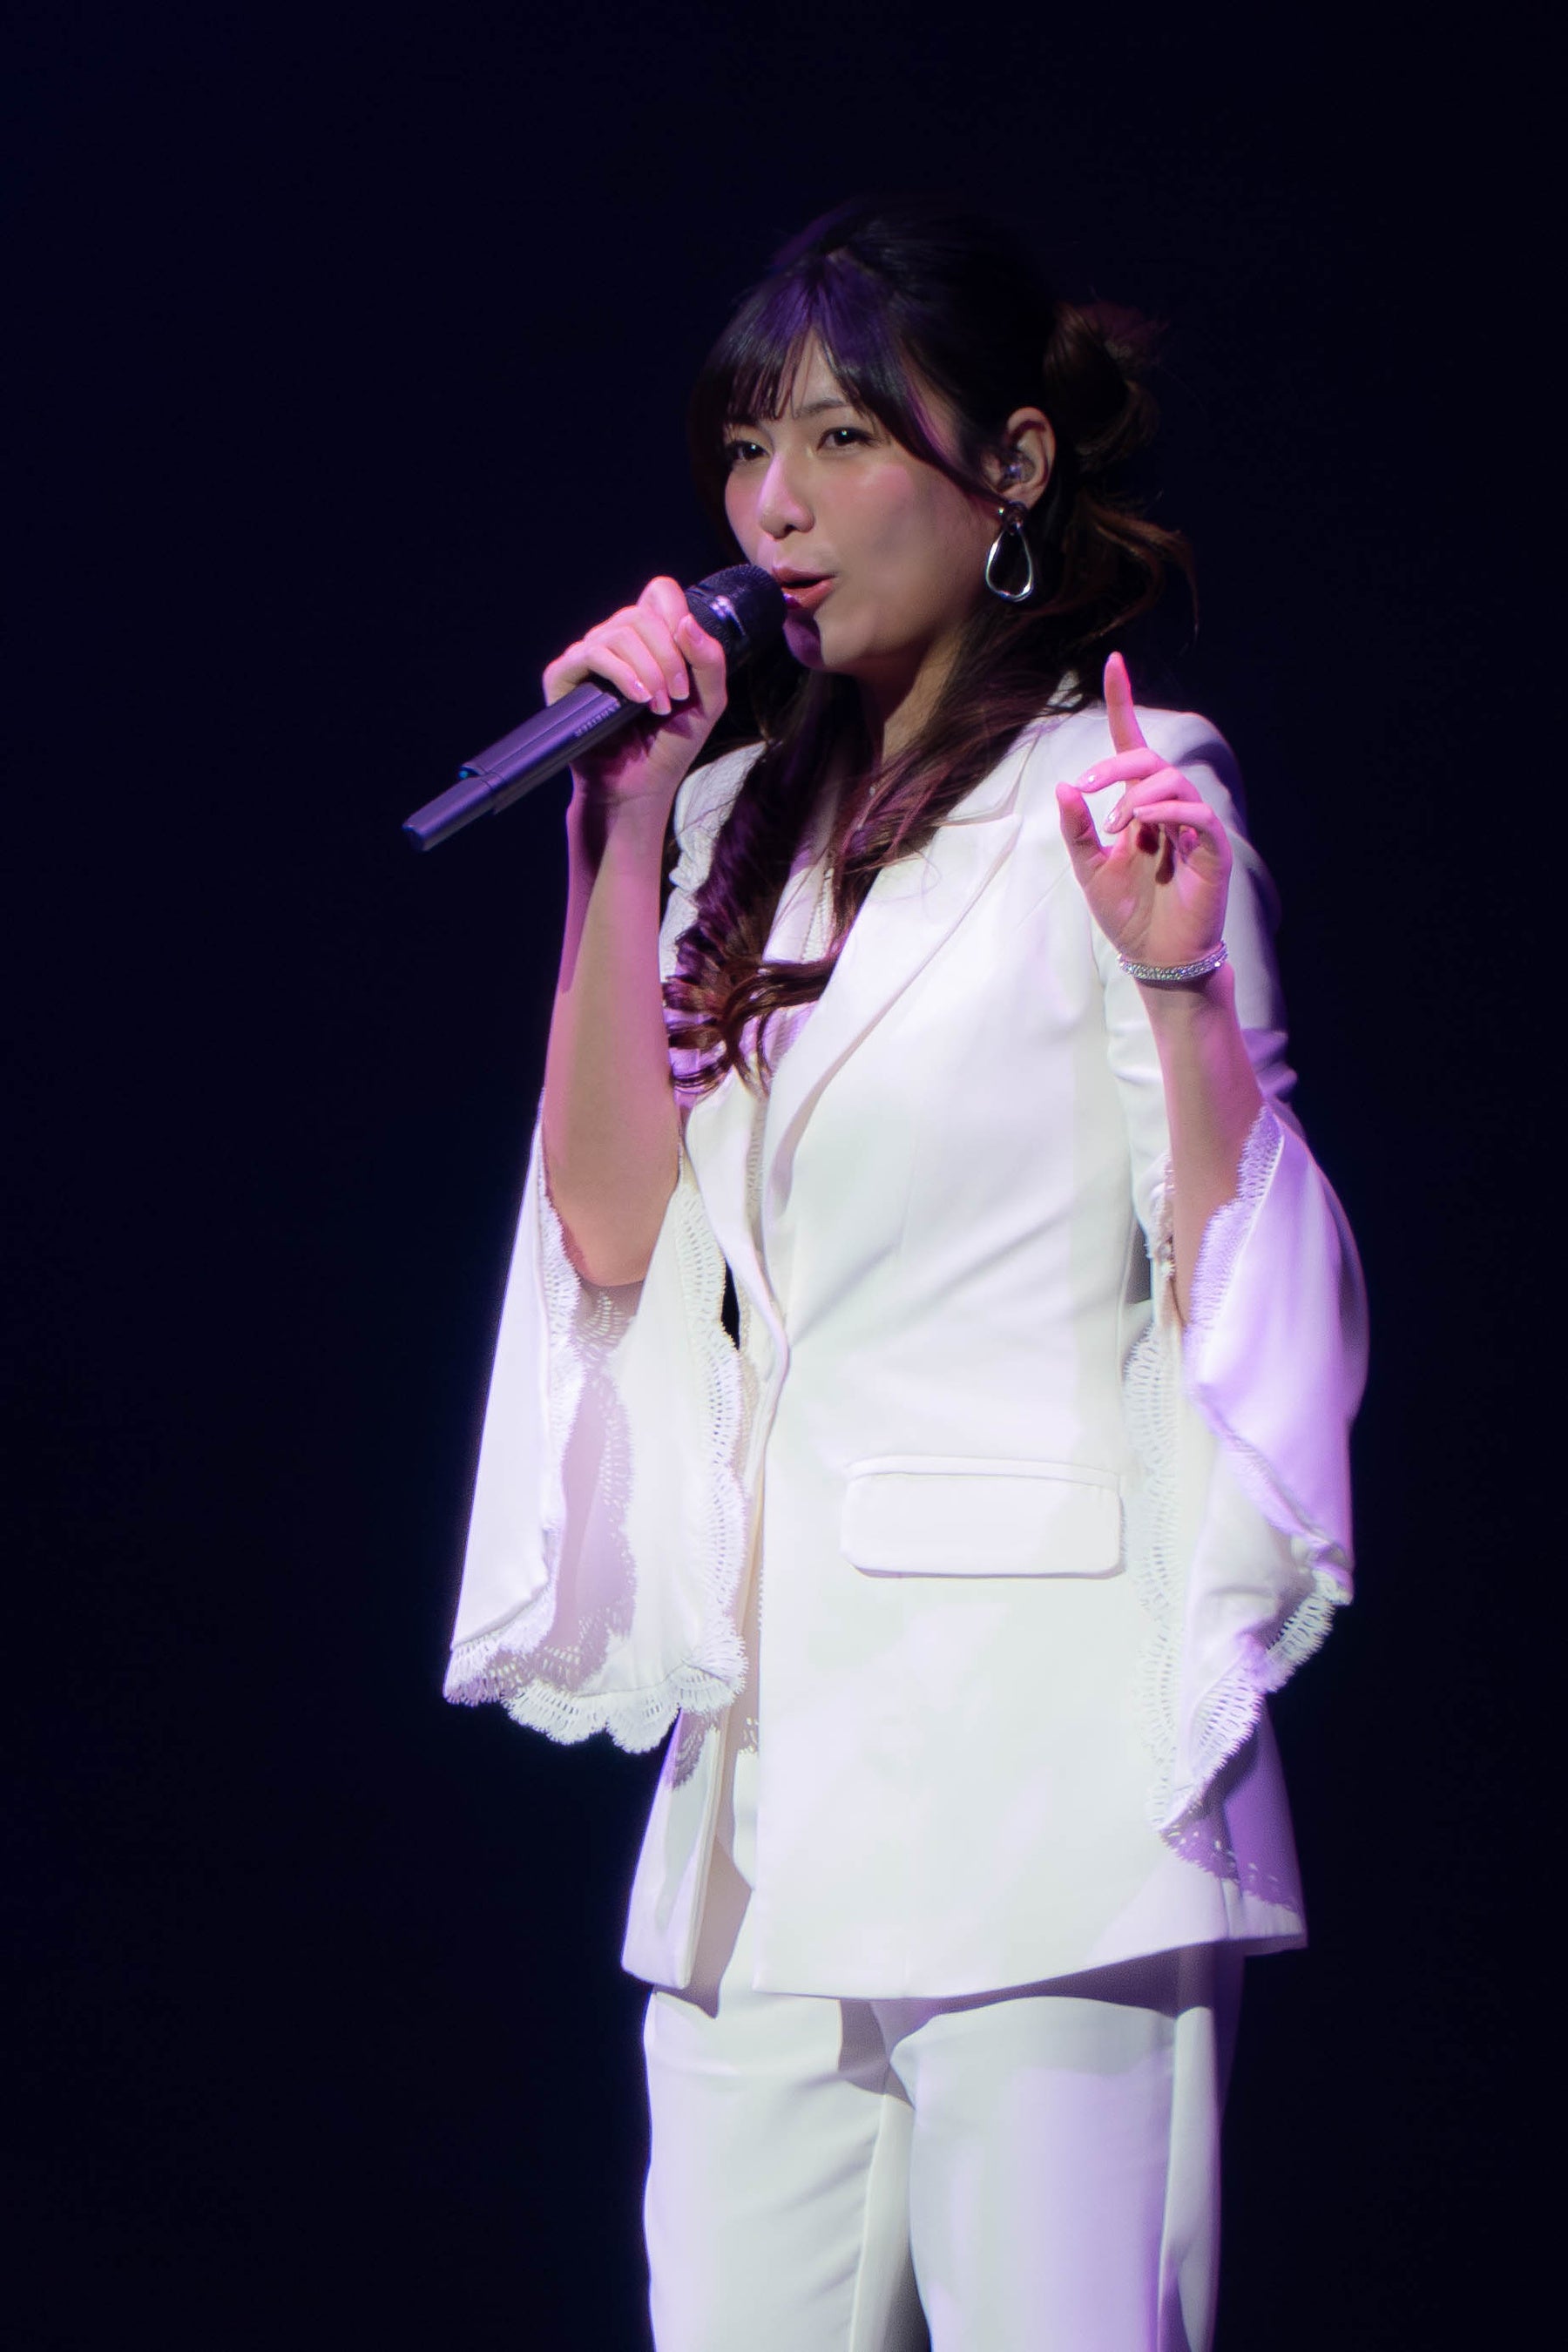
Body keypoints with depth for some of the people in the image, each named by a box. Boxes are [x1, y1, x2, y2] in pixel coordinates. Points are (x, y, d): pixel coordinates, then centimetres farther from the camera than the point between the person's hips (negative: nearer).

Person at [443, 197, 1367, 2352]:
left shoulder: (1120, 800, -2)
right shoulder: (752, 817, 15)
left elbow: (1237, 1278, -7)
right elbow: (616, 1233, 4)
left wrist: (1185, 985, -22)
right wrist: (624, 833, 1)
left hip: (1040, 1725, -6)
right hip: (769, 1731, 6)